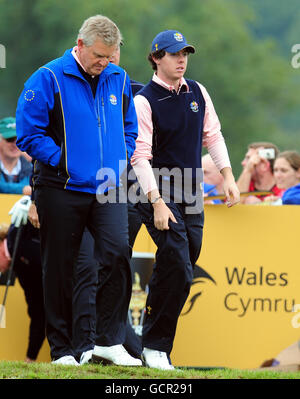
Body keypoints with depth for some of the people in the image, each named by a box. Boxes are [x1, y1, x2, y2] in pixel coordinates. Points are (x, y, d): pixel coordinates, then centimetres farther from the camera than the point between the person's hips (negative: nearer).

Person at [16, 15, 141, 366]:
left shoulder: (118, 80, 10)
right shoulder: (48, 80, -6)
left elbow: (129, 127, 22)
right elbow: (28, 133, -7)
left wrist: (119, 162, 6)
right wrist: (62, 161, -11)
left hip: (108, 190, 3)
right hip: (61, 189, -3)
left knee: (117, 253, -15)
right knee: (59, 268, 3)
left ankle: (109, 341, -8)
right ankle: (61, 349, 11)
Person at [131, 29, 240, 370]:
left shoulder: (197, 93, 10)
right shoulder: (144, 100, -10)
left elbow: (212, 135, 18)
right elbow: (140, 155, -14)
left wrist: (227, 176, 6)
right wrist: (157, 203, -21)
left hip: (192, 196, 6)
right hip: (159, 195, -6)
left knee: (178, 272, 7)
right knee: (177, 269, -15)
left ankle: (154, 342, 19)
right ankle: (155, 348, -7)